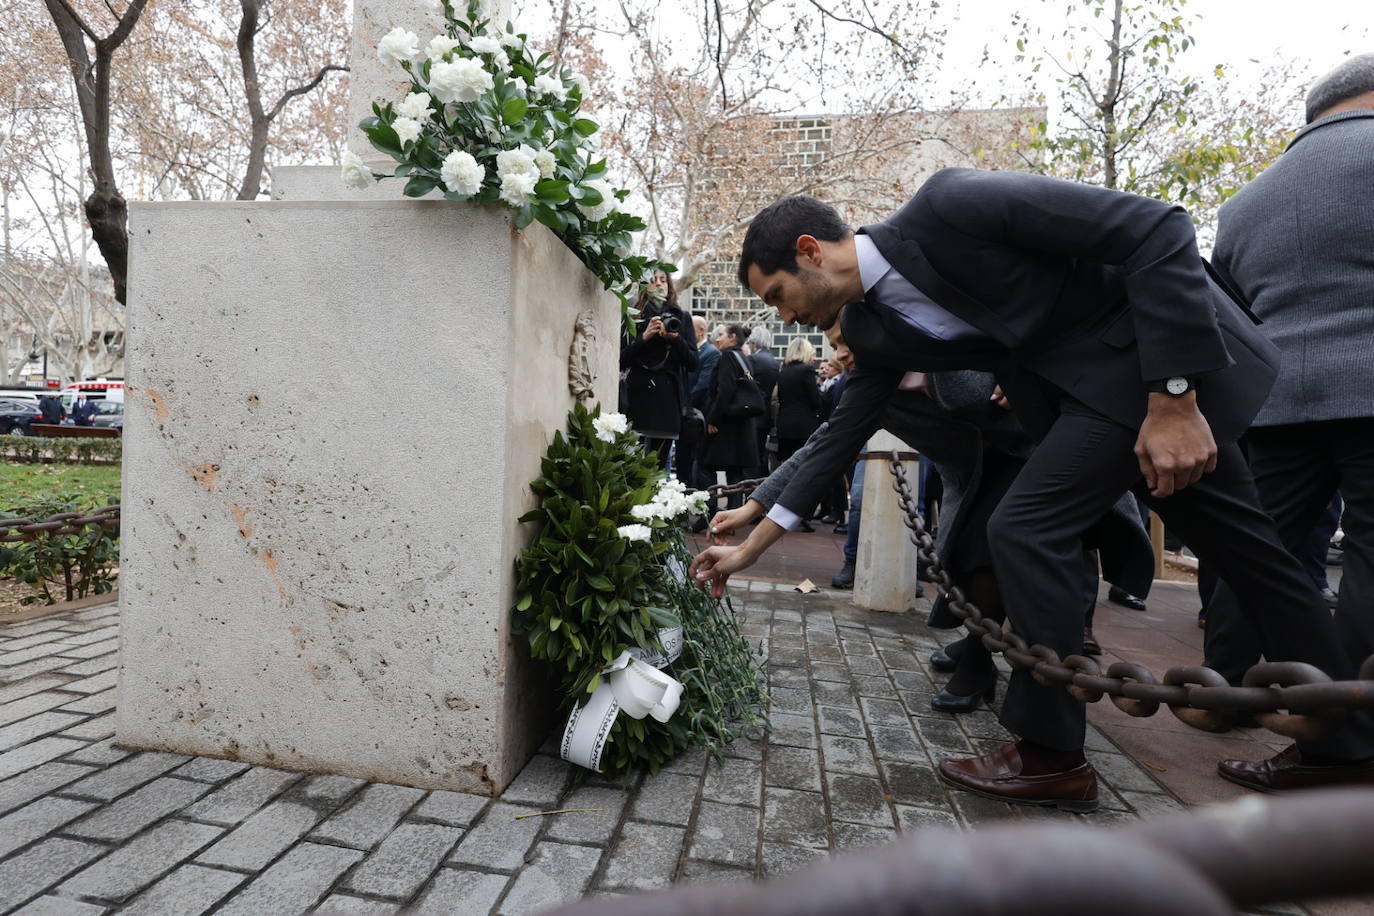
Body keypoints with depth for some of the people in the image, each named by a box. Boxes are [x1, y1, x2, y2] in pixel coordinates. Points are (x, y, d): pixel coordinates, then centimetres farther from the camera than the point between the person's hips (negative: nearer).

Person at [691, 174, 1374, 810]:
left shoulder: (949, 204, -23)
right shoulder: (871, 330, 1)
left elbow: (1157, 230, -22)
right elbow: (840, 438, 6)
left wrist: (1173, 401, -25)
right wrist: (749, 549, 6)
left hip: (1170, 350, -8)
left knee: (1026, 525, -15)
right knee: (1234, 542, 15)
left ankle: (1051, 755, 1)